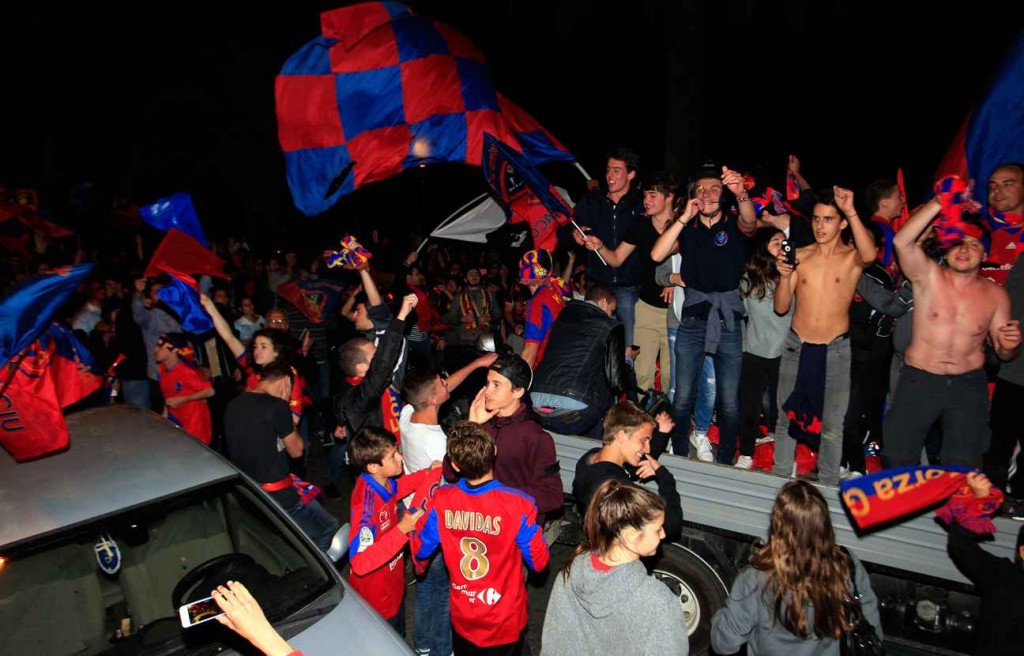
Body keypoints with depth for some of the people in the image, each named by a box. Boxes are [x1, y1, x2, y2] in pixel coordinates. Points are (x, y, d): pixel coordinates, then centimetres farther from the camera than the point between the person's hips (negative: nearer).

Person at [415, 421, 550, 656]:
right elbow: (539, 562, -16)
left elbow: (421, 550, -5)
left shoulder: (441, 500, -20)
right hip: (505, 623, -2)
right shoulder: (518, 505, -30)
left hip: (462, 619, 2)